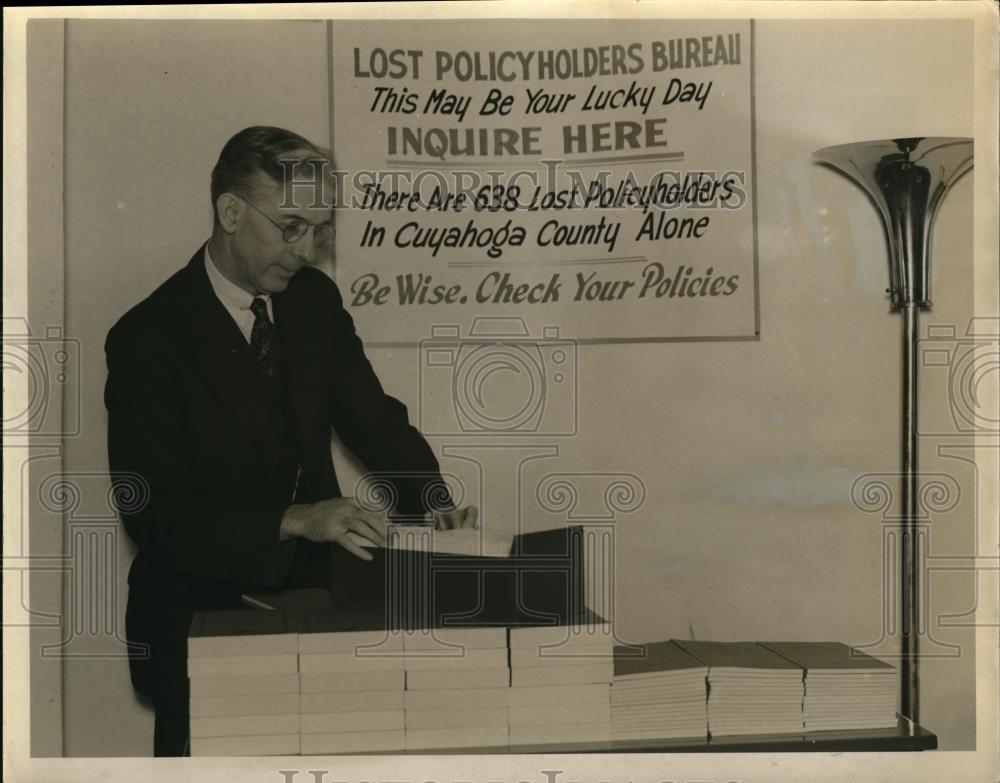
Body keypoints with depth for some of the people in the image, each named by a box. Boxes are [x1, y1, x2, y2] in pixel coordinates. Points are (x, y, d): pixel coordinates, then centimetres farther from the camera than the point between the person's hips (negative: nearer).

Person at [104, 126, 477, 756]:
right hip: (201, 616, -4)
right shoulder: (148, 337, -13)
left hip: (313, 593, 4)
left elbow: (374, 420, 7)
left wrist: (432, 501, -13)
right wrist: (293, 520, -29)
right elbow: (152, 512, -19)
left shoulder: (316, 301, 5)